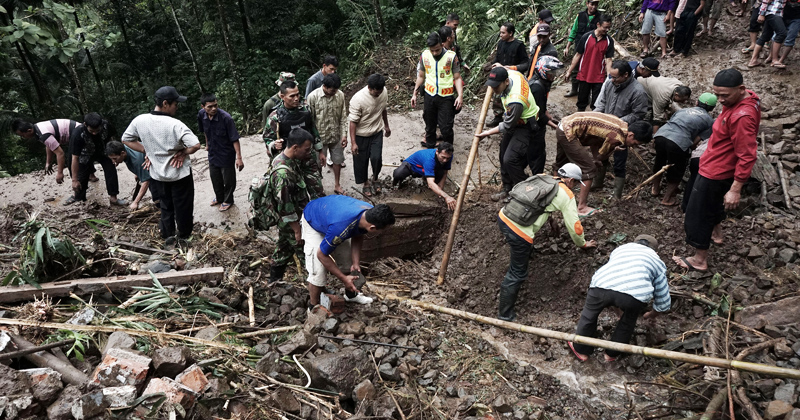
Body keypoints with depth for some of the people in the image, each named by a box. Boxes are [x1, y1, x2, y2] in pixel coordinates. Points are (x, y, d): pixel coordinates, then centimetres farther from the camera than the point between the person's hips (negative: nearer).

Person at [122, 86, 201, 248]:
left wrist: (147, 151, 4)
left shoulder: (140, 121, -9)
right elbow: (196, 145, -30)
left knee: (166, 206, 23)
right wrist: (183, 153, -12)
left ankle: (168, 237, 33)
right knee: (183, 206, 14)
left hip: (158, 173, 5)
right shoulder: (175, 124, -25)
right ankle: (183, 236, 30)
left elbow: (126, 139, 5)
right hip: (180, 173, -5)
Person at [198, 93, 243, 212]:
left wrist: (239, 158, -25)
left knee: (228, 179, 10)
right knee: (214, 177, 22)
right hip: (212, 152, 5)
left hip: (226, 154, -5)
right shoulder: (201, 114, -12)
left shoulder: (225, 118, -28)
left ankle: (228, 200, 34)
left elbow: (234, 139, -24)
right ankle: (219, 197, 46)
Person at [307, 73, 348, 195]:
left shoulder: (340, 95, -7)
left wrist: (344, 134, -4)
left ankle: (337, 185, 38)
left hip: (336, 136, 4)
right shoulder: (313, 97, -19)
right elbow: (309, 121, -13)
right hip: (320, 137, -4)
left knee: (338, 160, 17)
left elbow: (343, 117, 2)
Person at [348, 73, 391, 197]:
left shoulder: (384, 92, -11)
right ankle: (366, 184, 32)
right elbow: (353, 122, -21)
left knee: (376, 158, -5)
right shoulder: (358, 99, -28)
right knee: (361, 160, 8)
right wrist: (353, 142, -20)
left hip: (377, 132, 3)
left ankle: (375, 180, 24)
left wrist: (386, 126, 20)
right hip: (361, 135, -3)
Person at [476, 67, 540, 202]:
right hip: (513, 121, 10)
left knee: (510, 159, -18)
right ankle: (507, 189, 28)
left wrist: (488, 132, -14)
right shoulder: (511, 73, -15)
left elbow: (508, 126, -25)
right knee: (503, 154, 13)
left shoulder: (515, 101, -39)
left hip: (525, 126, -10)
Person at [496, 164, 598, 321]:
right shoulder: (566, 195, 3)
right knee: (518, 274, 6)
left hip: (503, 216, 7)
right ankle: (505, 314, 14)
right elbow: (573, 225, 7)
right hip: (519, 233, -7)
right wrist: (582, 244, 26)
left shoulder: (542, 177, 19)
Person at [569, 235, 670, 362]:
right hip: (635, 293, -1)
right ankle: (612, 354, 41)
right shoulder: (657, 262, 32)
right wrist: (652, 315, 57)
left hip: (601, 286, 1)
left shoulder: (621, 249, 39)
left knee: (590, 313, 29)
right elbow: (664, 302, 35)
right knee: (629, 319, 31)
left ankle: (581, 350, 42)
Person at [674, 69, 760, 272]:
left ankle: (700, 260, 17)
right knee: (712, 202, 32)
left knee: (698, 214, 3)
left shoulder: (742, 116, -33)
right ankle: (714, 232, 55)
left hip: (715, 172, -10)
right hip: (717, 168, 10)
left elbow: (747, 157, -31)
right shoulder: (745, 97, -3)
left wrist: (736, 189, -28)